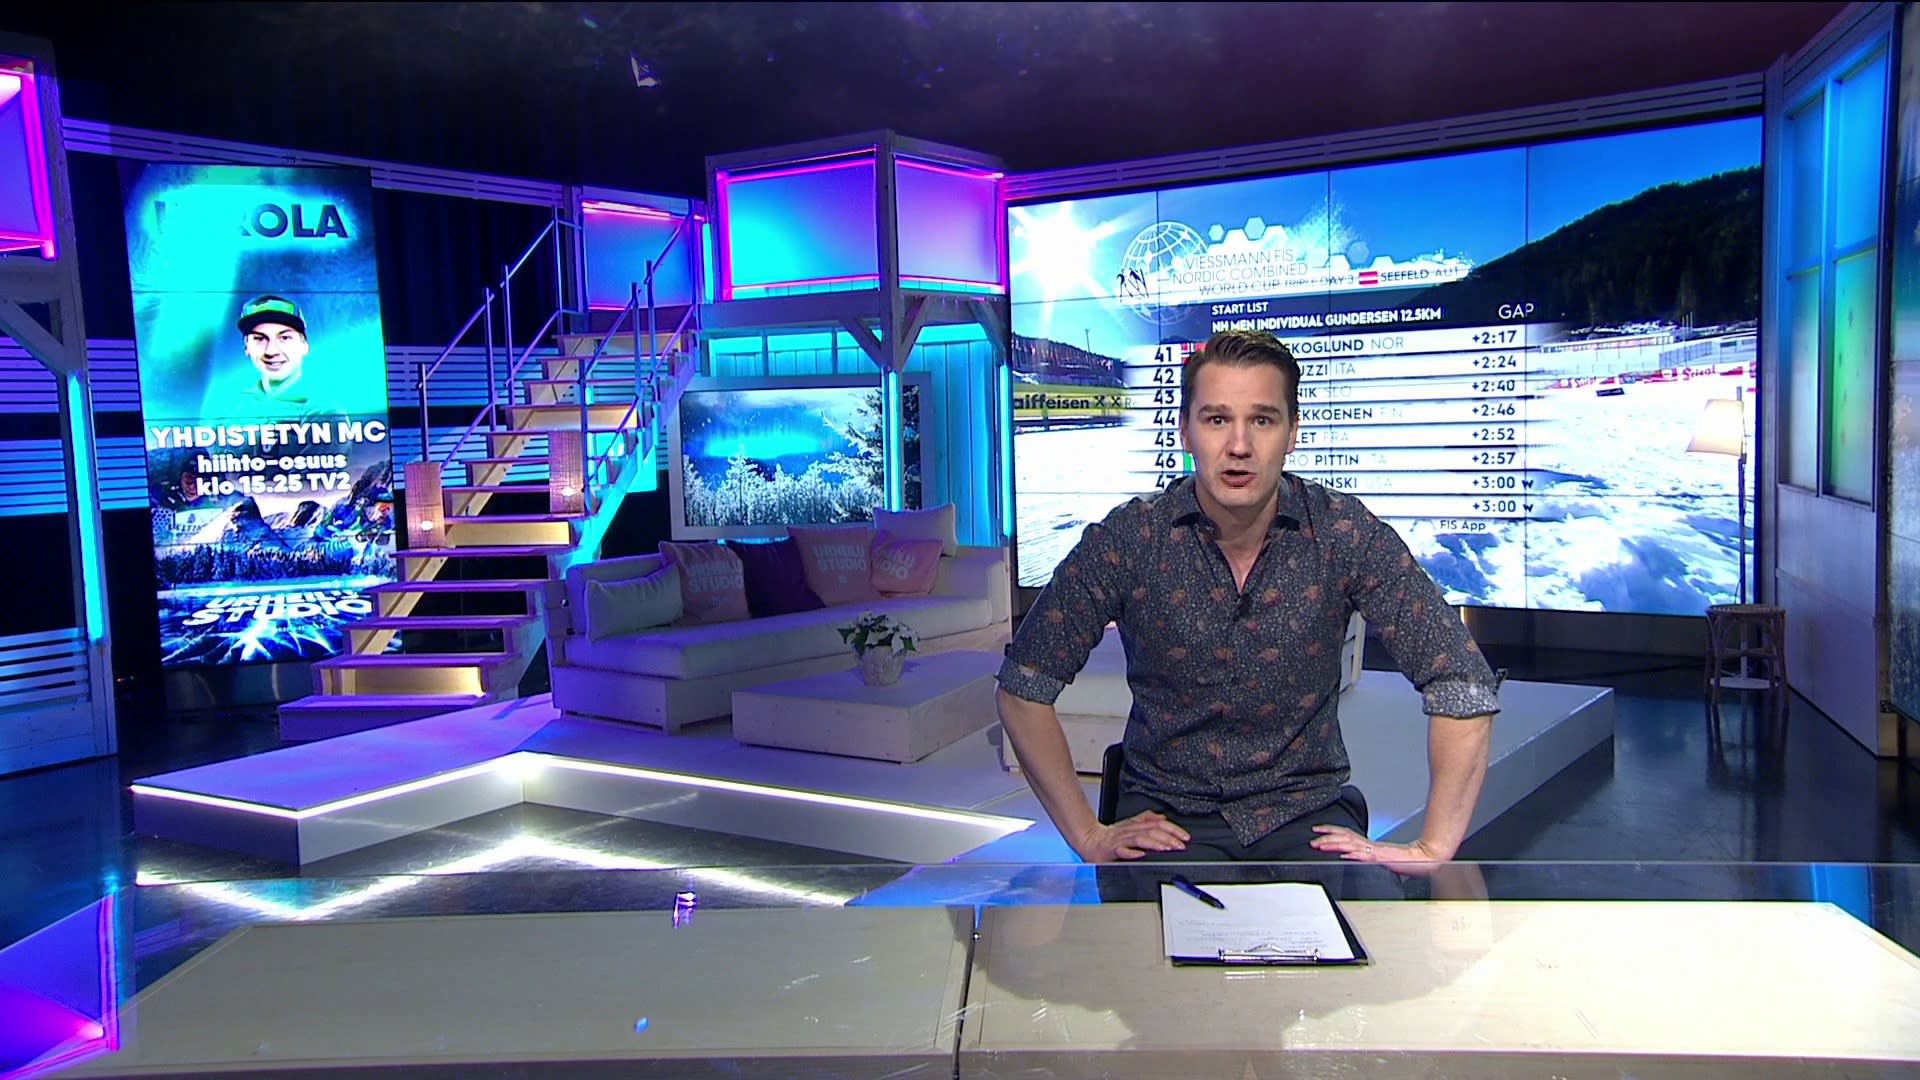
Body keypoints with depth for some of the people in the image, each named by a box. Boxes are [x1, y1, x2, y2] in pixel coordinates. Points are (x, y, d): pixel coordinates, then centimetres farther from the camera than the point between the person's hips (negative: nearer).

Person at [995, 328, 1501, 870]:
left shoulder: (1346, 535, -8)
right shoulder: (1125, 541, -9)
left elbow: (1463, 684, -5)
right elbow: (1024, 687, -3)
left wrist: (1432, 849, -10)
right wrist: (1089, 837, -6)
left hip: (1306, 808, 2)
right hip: (1168, 814, -2)